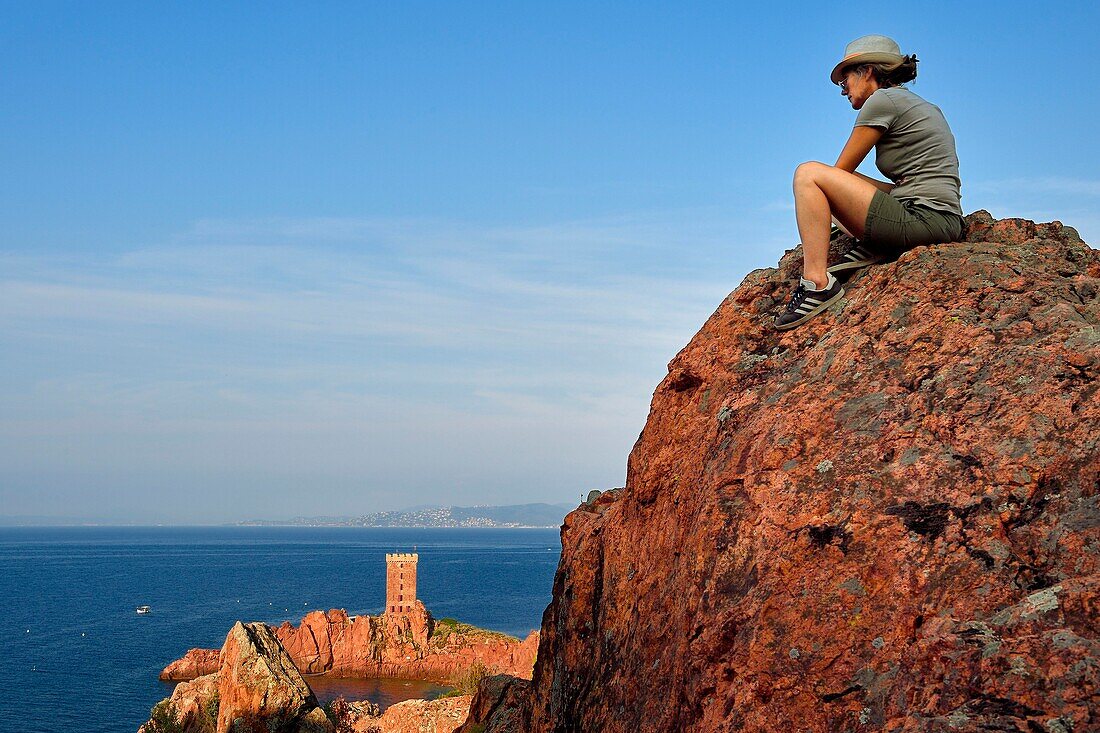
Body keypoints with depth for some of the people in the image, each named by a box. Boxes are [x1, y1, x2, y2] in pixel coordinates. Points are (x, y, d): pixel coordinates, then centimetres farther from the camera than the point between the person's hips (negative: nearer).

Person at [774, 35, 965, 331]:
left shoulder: (882, 100, -3)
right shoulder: (922, 106, 25)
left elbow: (841, 170, 3)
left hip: (925, 219, -10)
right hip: (946, 224, 10)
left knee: (809, 174, -10)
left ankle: (818, 283, -20)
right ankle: (870, 247, 1)